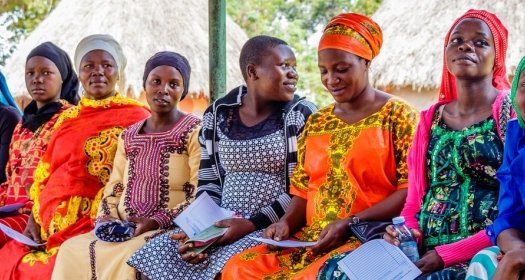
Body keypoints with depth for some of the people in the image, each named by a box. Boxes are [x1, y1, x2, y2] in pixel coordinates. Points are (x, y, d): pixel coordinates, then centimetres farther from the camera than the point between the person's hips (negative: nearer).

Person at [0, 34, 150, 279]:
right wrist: (34, 219, 4)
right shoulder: (67, 119, 20)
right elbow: (45, 175, 20)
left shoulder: (135, 117, 2)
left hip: (96, 229, -5)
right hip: (50, 227, 6)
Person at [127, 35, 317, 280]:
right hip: (223, 227, 4)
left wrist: (252, 224, -16)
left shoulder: (302, 115, -1)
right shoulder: (217, 115, 10)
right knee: (154, 259, -12)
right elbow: (209, 184, 13)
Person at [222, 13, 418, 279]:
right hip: (313, 239, 6)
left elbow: (412, 190, -8)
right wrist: (287, 222, -3)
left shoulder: (397, 116, 0)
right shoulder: (316, 123, 18)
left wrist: (350, 223, -17)